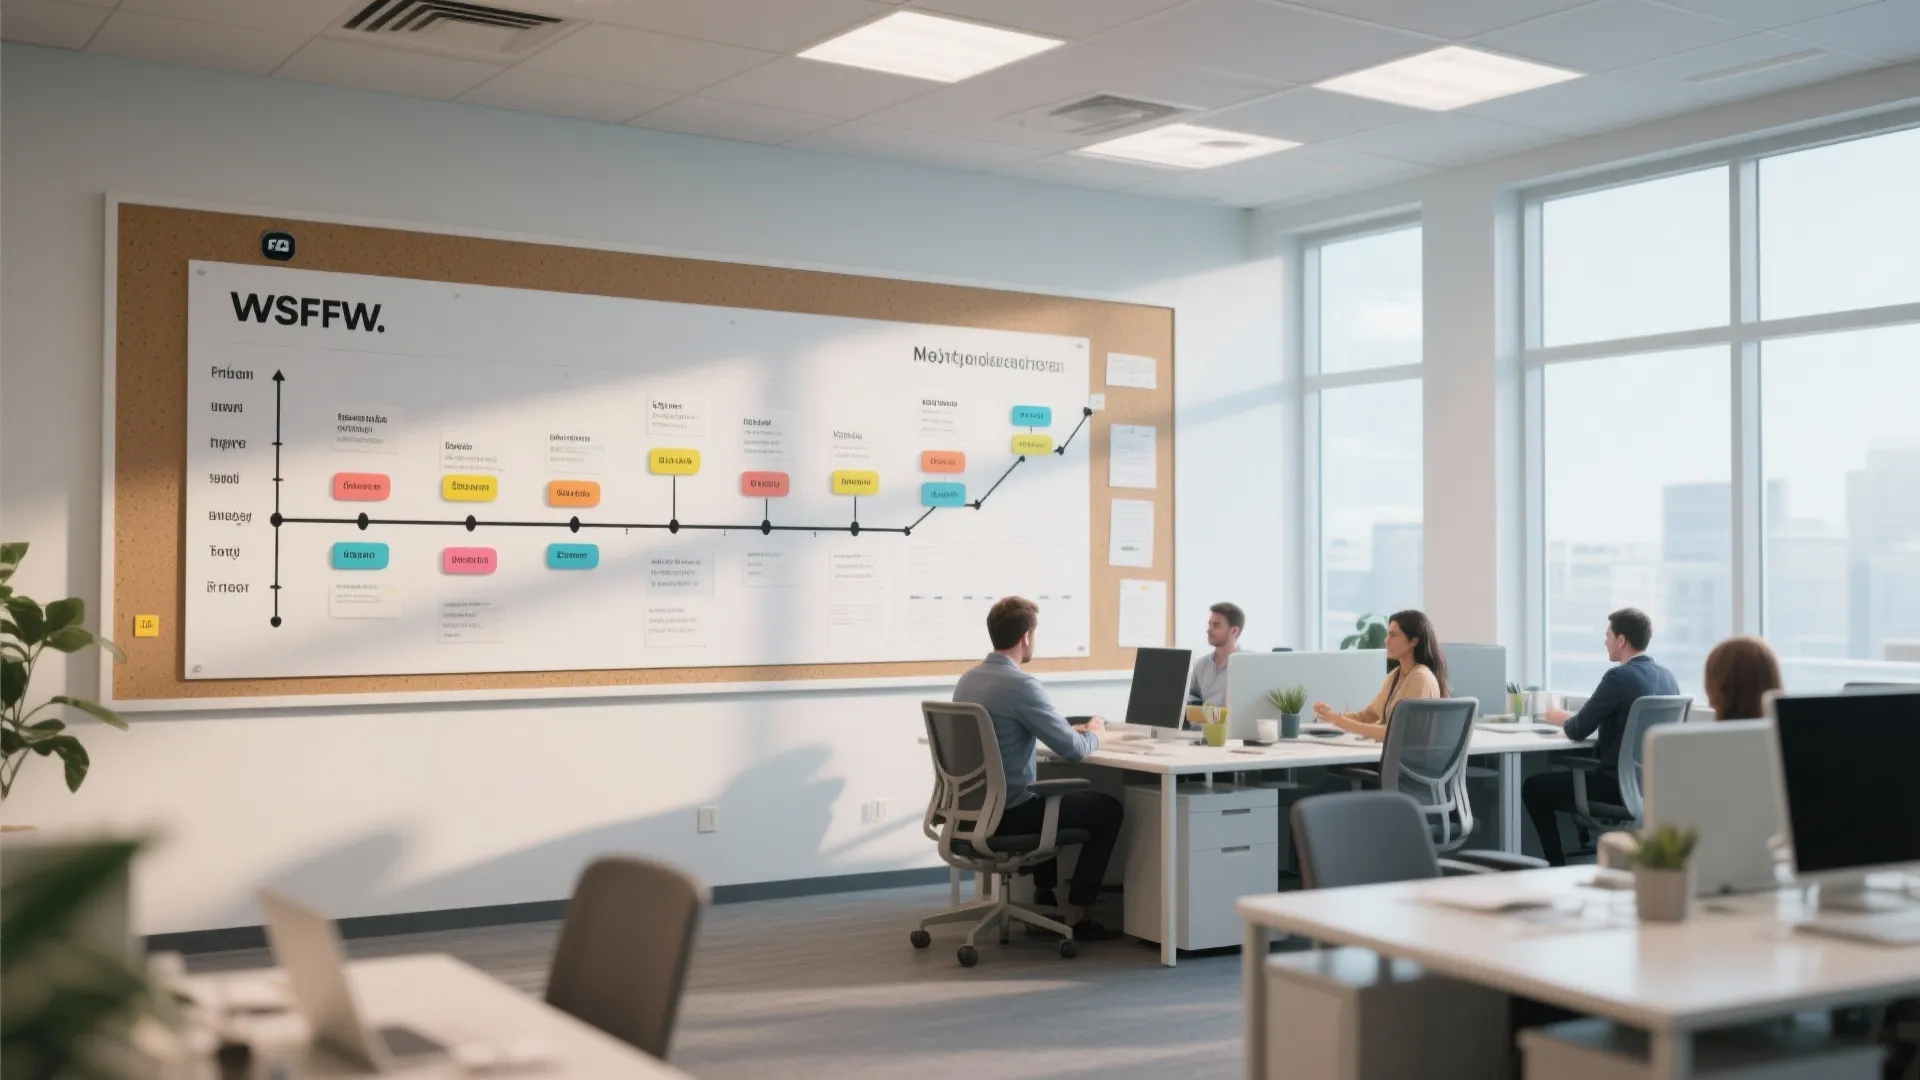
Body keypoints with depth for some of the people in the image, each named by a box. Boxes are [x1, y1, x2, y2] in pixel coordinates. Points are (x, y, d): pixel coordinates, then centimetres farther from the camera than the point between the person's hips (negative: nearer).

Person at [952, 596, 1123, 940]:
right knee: (1108, 808, 8)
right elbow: (1073, 751, -19)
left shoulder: (968, 679, 5)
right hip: (1007, 813, -9)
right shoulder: (1021, 685, -22)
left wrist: (1073, 729, 17)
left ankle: (1044, 898, 37)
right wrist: (1093, 734, 3)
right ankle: (1078, 914, 10)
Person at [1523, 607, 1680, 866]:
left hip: (1622, 784, -8)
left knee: (1533, 787, 4)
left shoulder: (1618, 676, -17)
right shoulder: (1667, 676, 6)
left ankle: (1557, 865, 9)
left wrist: (1562, 718, 8)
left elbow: (1578, 732, -14)